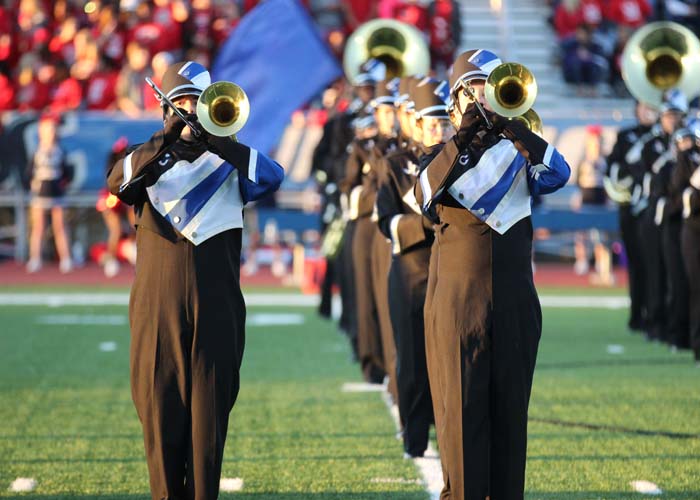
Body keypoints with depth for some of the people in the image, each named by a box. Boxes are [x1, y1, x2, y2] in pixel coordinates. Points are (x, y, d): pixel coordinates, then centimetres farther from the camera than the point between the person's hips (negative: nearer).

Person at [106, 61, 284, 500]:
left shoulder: (228, 160, 11)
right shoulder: (150, 158, 11)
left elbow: (272, 176, -10)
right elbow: (117, 182, -11)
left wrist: (216, 141, -21)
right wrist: (163, 142, -24)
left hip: (217, 303, 0)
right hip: (159, 301, 0)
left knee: (210, 403, -1)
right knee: (161, 401, -1)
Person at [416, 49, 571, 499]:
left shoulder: (519, 150, 10)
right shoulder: (445, 154, 8)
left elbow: (557, 174, -12)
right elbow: (425, 195, -13)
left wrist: (511, 127, -24)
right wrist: (461, 141, -24)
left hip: (514, 300, 2)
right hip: (457, 299, -1)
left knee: (510, 406, 4)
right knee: (462, 406, -4)